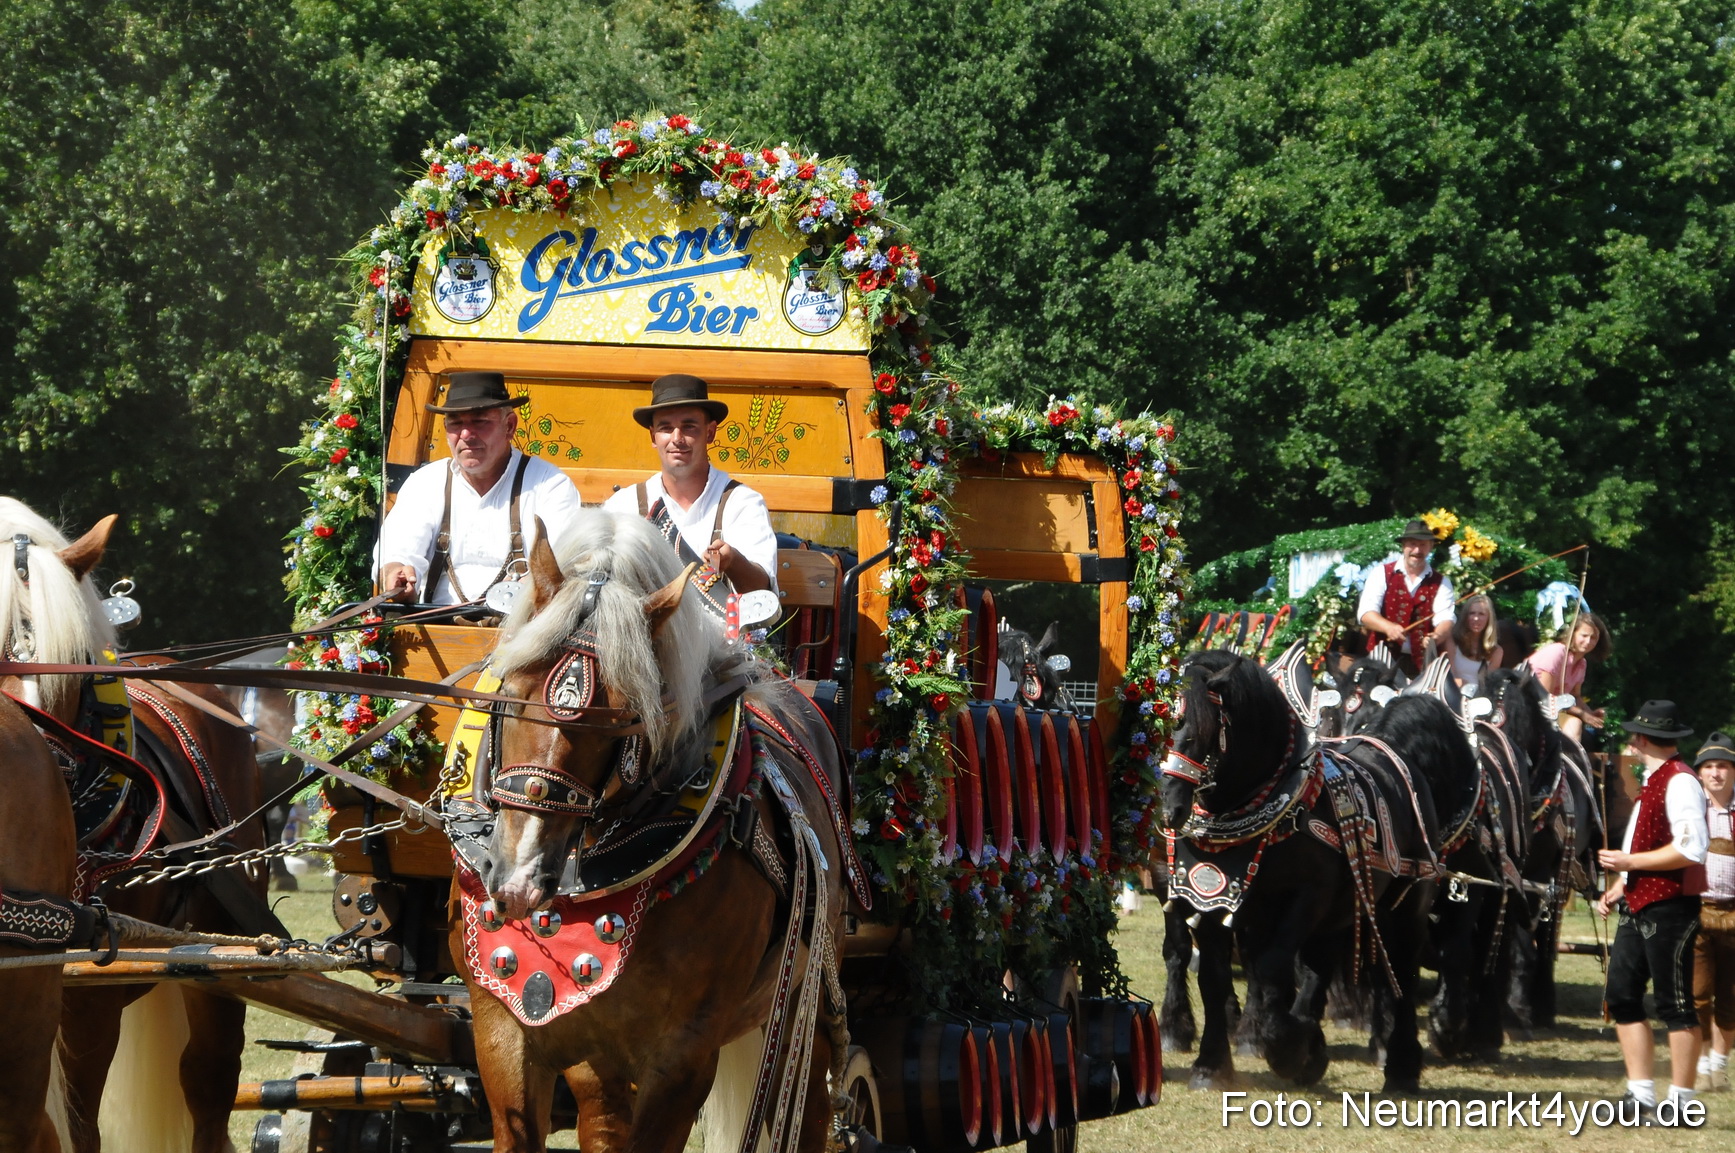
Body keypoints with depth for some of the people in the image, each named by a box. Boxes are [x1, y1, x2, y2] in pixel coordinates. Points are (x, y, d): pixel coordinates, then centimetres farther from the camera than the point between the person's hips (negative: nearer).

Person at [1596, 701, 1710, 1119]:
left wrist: (1629, 861, -18)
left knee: (1675, 1005, -4)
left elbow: (1691, 849, -23)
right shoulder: (1652, 781, 17)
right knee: (1621, 996, 9)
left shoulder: (1680, 782, -14)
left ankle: (1682, 1101, 1)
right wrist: (1619, 886, 12)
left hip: (1669, 908, -10)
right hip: (1638, 908, 10)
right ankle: (1641, 1096, 14)